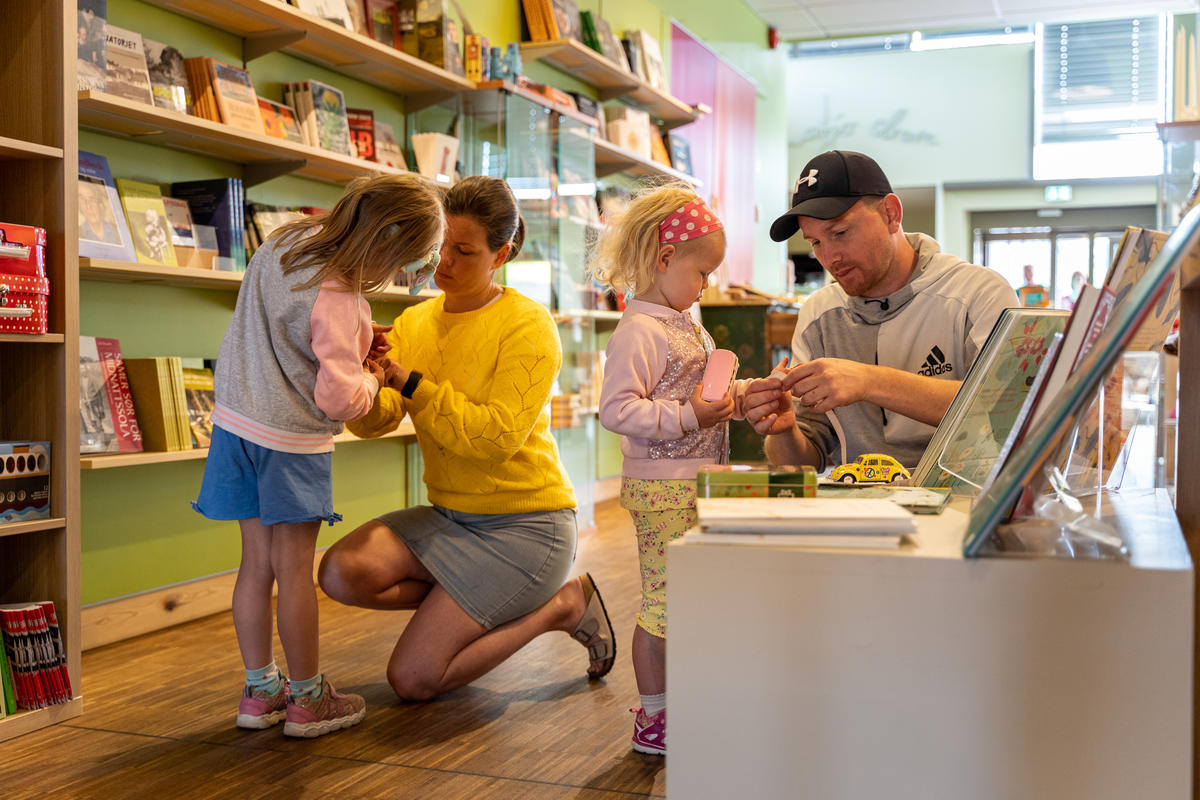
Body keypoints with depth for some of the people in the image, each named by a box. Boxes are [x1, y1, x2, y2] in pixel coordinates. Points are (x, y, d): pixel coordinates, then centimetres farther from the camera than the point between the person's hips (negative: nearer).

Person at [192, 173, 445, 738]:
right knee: (295, 567, 2)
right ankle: (307, 699, 15)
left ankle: (260, 690, 23)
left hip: (238, 420, 8)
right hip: (291, 438, -8)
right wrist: (370, 379, -4)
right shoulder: (336, 299, -25)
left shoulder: (284, 242, 2)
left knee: (257, 562, 13)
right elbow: (338, 397, -24)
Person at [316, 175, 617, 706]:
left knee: (412, 678, -11)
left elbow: (496, 437, -23)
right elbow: (374, 422, -5)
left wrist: (410, 381, -26)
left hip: (525, 523, -6)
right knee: (341, 572, -20)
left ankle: (561, 605, 8)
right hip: (451, 516, 6)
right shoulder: (415, 322, 6)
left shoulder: (527, 326, -12)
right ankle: (472, 602, 5)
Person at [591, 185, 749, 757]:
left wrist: (730, 394, 12)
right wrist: (688, 417, -25)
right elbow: (617, 410, -23)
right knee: (664, 600, -4)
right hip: (662, 488, -10)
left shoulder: (688, 326, 17)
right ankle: (653, 718, 9)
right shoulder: (637, 332, -16)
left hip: (698, 483, 10)